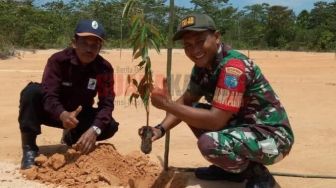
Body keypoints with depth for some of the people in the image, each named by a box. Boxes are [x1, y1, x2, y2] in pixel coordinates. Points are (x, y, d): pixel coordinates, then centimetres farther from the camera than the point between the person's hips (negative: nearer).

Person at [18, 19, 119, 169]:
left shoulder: (104, 68, -16)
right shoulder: (58, 60, -23)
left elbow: (107, 102, -21)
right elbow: (48, 96, -32)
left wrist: (94, 129, -39)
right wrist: (63, 115, -54)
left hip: (79, 115, 3)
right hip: (54, 112, -2)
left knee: (110, 126, -23)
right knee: (32, 91, -32)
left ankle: (72, 138, 9)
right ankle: (29, 149, -22)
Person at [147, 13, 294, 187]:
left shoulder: (233, 66, -26)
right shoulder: (203, 65, 1)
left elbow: (215, 121, -30)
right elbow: (186, 101, 7)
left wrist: (168, 105, -26)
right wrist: (161, 128, -10)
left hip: (272, 136, -9)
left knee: (209, 143, -31)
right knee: (192, 111, 3)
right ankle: (232, 168, 12)